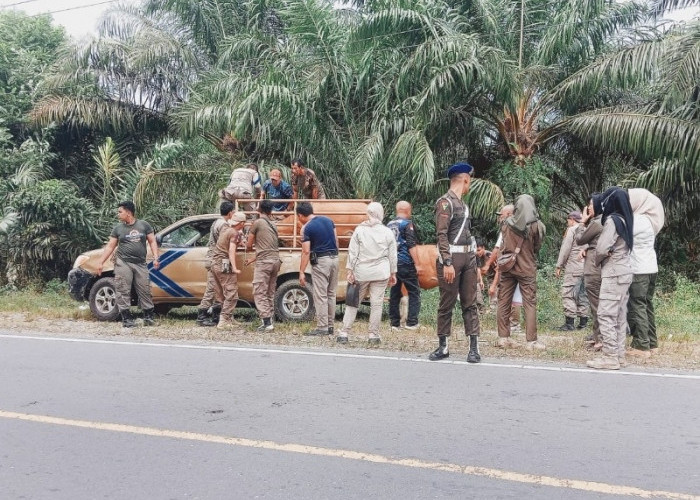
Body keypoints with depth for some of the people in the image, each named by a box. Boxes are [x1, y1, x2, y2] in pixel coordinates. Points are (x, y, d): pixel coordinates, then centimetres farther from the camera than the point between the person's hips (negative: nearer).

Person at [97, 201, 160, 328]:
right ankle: (126, 318, 1)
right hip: (123, 263, 0)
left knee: (145, 291, 1)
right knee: (123, 291, -4)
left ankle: (148, 317, 11)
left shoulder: (144, 225, 6)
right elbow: (110, 246, 8)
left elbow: (152, 242, 7)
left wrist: (155, 258, -4)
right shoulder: (118, 228, 8)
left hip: (140, 264, 0)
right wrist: (101, 262, 2)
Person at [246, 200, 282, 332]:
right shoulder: (273, 225, 17)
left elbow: (249, 245, 2)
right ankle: (269, 320, 13)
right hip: (276, 260, 7)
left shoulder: (257, 223, -4)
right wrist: (253, 260, 29)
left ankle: (267, 323, -11)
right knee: (270, 293, 13)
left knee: (259, 293, -4)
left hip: (264, 262, -7)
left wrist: (249, 246, 27)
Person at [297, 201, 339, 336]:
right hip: (334, 258, 7)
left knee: (320, 296, -2)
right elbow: (336, 241, 12)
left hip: (320, 261, -7)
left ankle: (322, 327, -1)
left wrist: (302, 272, -11)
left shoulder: (306, 228, -9)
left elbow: (306, 252, -13)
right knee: (331, 294, 12)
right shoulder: (328, 220, 10)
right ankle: (330, 326, 17)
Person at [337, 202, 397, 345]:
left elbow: (352, 252, -3)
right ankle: (374, 335, 8)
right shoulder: (388, 232, 2)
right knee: (376, 303, 4)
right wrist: (393, 273, 15)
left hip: (361, 272, 0)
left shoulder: (359, 230, -1)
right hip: (381, 273, 0)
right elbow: (393, 256, 7)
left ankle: (344, 333, 7)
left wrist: (350, 270, 2)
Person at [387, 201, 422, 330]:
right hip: (406, 264, -6)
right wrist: (417, 263, -12)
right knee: (414, 292, 3)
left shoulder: (389, 225, 12)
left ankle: (394, 322, 12)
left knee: (394, 293, 10)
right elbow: (411, 246, -14)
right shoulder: (407, 224, -8)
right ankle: (411, 322, -2)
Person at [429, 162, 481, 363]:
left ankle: (474, 348, 7)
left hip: (468, 257, 7)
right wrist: (447, 263, -21)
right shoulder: (445, 202, -6)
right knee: (446, 304, 1)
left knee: (470, 303, 5)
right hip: (451, 257, -7)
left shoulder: (463, 204, 18)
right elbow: (442, 235, -14)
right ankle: (443, 347, 11)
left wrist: (474, 263, 17)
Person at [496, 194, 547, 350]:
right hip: (527, 268, -3)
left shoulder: (507, 223, -1)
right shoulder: (536, 225, -8)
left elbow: (503, 244, 8)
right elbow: (537, 247, 4)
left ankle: (503, 337, 10)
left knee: (504, 302, 8)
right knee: (530, 304, 1)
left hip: (507, 267, 3)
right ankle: (531, 340, -1)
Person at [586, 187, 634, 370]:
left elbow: (601, 249, -19)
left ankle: (610, 357, -8)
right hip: (623, 272, 9)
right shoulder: (623, 219, 13)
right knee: (619, 316, 10)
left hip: (613, 274, -9)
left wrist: (597, 260, 1)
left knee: (606, 315, -8)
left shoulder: (612, 220, -14)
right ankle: (619, 355, 13)